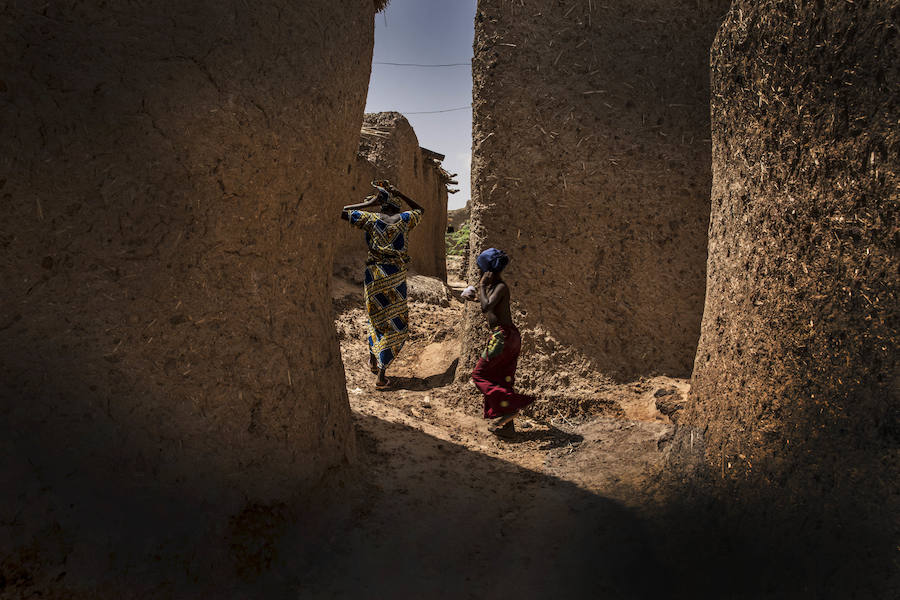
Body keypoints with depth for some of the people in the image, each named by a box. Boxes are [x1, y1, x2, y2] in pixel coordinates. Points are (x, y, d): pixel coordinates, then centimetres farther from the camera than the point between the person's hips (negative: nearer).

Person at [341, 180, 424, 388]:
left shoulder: (371, 218, 0)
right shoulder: (404, 219, 2)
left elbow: (342, 212, 3)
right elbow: (420, 210, 23)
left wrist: (367, 204, 7)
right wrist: (400, 194, 18)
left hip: (374, 274, 2)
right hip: (396, 276, -1)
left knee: (376, 314, 26)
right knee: (395, 325, 4)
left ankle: (372, 358, 35)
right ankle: (380, 376, -2)